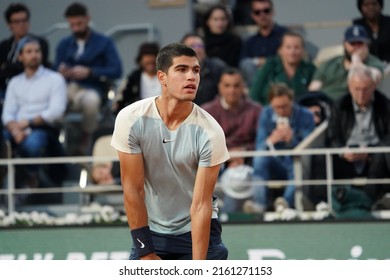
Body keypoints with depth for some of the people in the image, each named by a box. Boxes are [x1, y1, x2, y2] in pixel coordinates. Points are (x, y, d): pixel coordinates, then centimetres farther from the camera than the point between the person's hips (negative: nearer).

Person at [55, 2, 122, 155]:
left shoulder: (104, 43, 13)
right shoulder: (64, 44, 23)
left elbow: (116, 71, -1)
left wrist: (89, 72, -12)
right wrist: (60, 72, -8)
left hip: (92, 89, -2)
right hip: (67, 89, 2)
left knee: (90, 100, -41)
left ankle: (85, 142, -19)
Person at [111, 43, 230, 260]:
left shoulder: (210, 131, -19)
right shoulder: (131, 119, -16)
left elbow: (201, 205, -20)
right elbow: (133, 189, -13)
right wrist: (146, 252, -13)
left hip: (198, 230, -1)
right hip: (150, 232, 1)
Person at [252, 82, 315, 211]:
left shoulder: (305, 116, -7)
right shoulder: (266, 114, 0)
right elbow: (259, 147, -6)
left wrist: (291, 140, -31)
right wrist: (270, 141, -29)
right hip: (275, 166, 3)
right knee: (260, 157, -28)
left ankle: (287, 201, -53)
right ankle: (260, 203, -38)